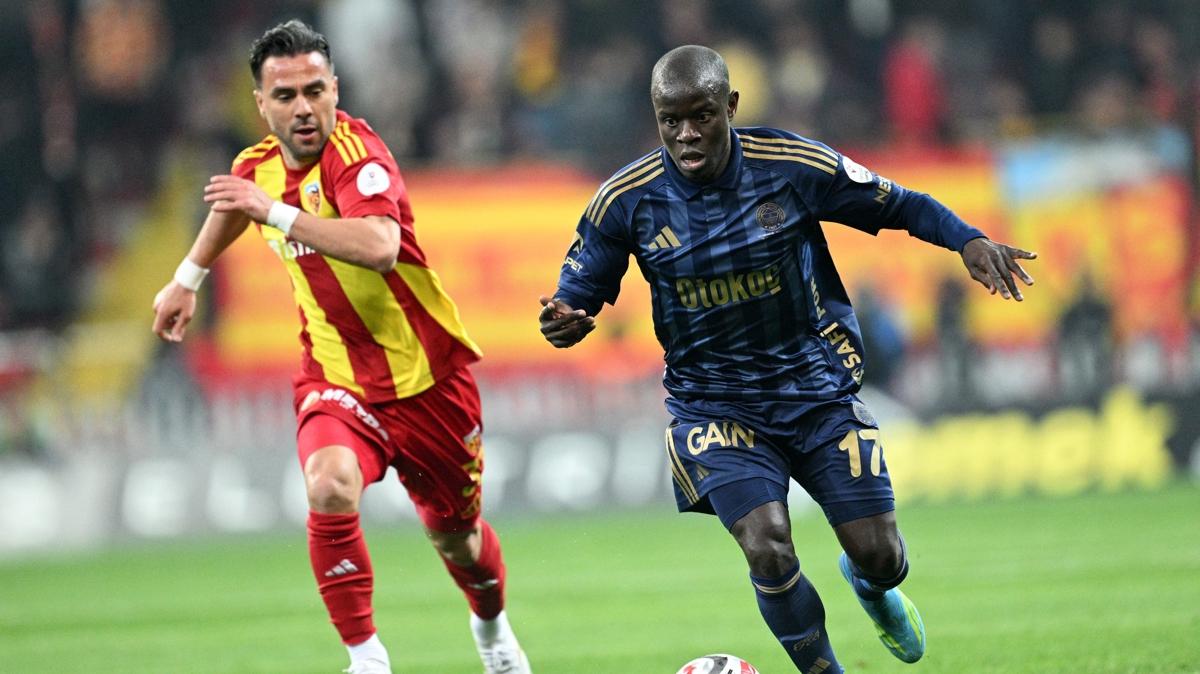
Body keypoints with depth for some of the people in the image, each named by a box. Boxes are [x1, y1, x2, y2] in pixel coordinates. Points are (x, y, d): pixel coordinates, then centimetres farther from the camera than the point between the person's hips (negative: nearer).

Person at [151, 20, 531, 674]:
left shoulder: (356, 153, -23)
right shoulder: (257, 167, -3)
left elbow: (380, 247, -43)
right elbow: (232, 206, 25)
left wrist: (276, 212, -45)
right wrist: (188, 278, 36)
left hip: (427, 375, -3)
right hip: (336, 378, 3)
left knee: (456, 537, 15)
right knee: (331, 488, -30)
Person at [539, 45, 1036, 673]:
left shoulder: (794, 166, -13)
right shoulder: (626, 200, -11)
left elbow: (898, 204, -1)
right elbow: (579, 289, 0)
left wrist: (969, 241, -18)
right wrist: (565, 320, -23)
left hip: (817, 385, 1)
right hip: (713, 403, -1)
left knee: (882, 559, 1)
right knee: (768, 553, -22)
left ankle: (868, 584, 43)